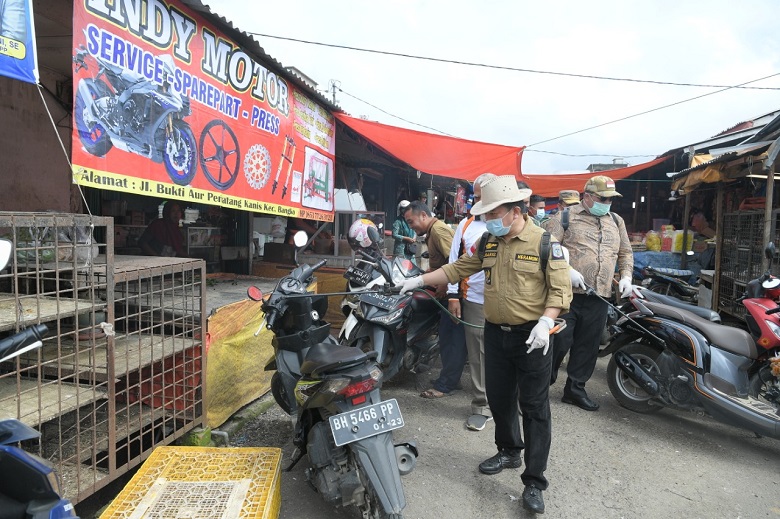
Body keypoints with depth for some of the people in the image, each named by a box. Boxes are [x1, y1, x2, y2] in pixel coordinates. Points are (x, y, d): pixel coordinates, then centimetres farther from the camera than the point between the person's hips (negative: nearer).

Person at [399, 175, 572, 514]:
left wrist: (545, 322, -24)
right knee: (498, 398, 16)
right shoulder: (488, 244, 7)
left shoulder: (544, 242, -10)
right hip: (495, 333, 6)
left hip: (531, 336, -6)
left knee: (534, 408, 2)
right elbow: (457, 269, 12)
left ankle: (534, 482, 13)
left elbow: (560, 288, -12)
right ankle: (509, 451, 39)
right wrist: (420, 280, 8)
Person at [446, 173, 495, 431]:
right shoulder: (466, 225, 8)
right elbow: (455, 261, 8)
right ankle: (482, 406, 19)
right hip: (474, 301, 2)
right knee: (478, 356, 7)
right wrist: (453, 295, 2)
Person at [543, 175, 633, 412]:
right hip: (567, 293, -6)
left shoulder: (616, 221, 18)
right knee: (559, 341, -3)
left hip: (599, 297, 6)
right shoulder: (566, 216, -2)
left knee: (588, 346, 12)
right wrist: (567, 271, -19)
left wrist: (625, 276, 9)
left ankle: (575, 388, 27)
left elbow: (625, 252, 25)